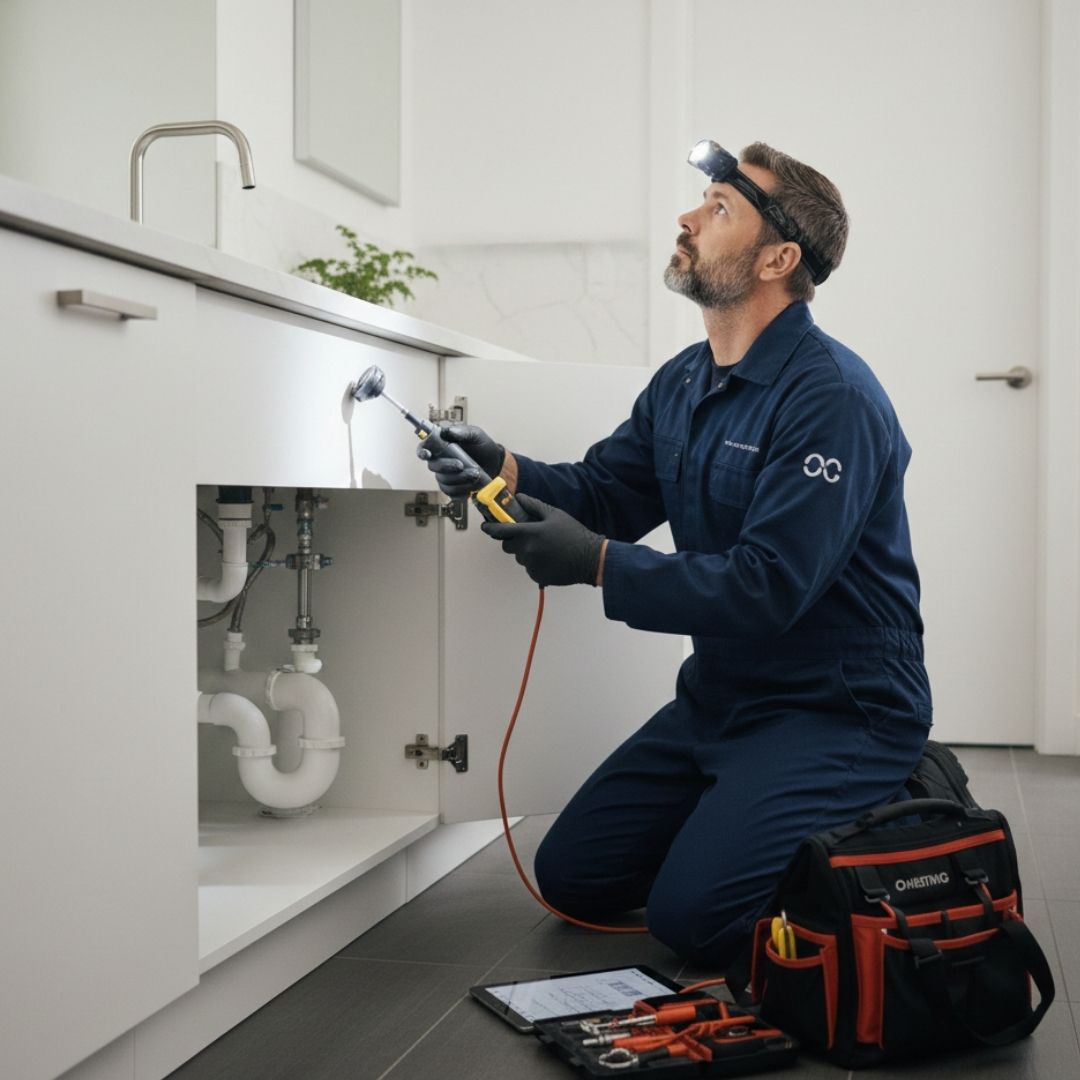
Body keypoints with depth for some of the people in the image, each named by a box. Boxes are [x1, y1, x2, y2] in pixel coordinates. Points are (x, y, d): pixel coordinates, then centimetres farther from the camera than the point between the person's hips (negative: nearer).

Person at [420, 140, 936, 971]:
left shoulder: (831, 396, -22)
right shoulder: (682, 383, 7)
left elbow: (768, 589, -28)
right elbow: (602, 490, 8)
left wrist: (597, 563, -30)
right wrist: (506, 471, -12)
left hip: (836, 708, -8)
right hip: (721, 696, 8)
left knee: (692, 915, -18)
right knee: (575, 876, 7)